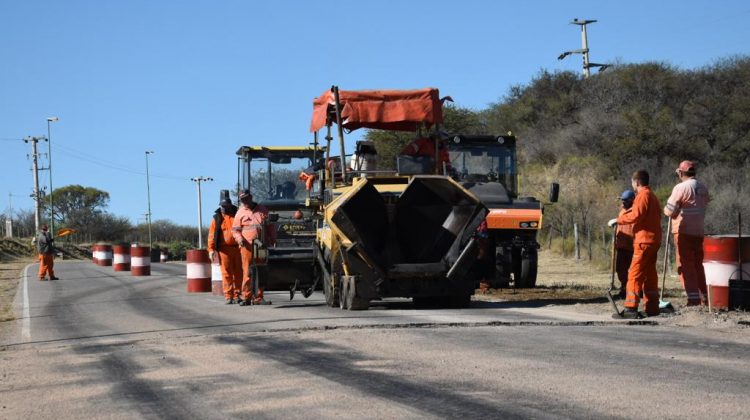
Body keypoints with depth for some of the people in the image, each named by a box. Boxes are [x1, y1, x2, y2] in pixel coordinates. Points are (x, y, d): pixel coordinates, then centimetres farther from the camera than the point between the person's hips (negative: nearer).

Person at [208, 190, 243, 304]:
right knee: (226, 274, -3)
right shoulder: (217, 218, 4)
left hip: (237, 248, 2)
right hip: (224, 249, -2)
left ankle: (237, 295, 13)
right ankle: (228, 296, 1)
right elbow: (212, 234, 1)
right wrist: (211, 249, -8)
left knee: (238, 273, 5)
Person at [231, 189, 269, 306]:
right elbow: (235, 230, 7)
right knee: (247, 272, -6)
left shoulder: (263, 210, 13)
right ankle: (246, 297, -2)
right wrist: (239, 239, -12)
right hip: (247, 246, -2)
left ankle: (258, 297, 9)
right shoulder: (240, 212, 7)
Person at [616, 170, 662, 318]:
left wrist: (619, 219, -6)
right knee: (650, 274, 13)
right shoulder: (652, 196, 19)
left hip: (644, 240, -10)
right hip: (654, 240, 10)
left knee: (635, 274, -11)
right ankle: (652, 308, 14)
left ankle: (631, 308, -16)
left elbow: (636, 215, -19)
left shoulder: (643, 195, -11)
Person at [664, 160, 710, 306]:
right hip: (699, 231, 7)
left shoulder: (681, 188, -13)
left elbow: (670, 211, -14)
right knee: (698, 264, 16)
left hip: (683, 231, -7)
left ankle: (693, 298, -11)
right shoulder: (703, 188, 9)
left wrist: (666, 209, 7)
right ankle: (704, 297, 19)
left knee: (685, 265, -4)